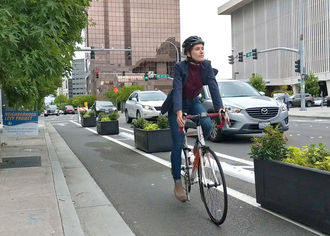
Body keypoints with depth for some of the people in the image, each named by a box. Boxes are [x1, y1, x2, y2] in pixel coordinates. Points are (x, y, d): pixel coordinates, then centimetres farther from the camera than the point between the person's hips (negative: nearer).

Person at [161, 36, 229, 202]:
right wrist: (179, 112, -48)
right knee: (178, 145, -7)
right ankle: (178, 183, 5)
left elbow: (213, 87, -22)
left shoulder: (206, 66, -13)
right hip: (177, 105, -3)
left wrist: (220, 108, -36)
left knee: (207, 124, -27)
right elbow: (177, 89, -33)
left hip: (193, 102, 4)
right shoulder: (180, 67, -23)